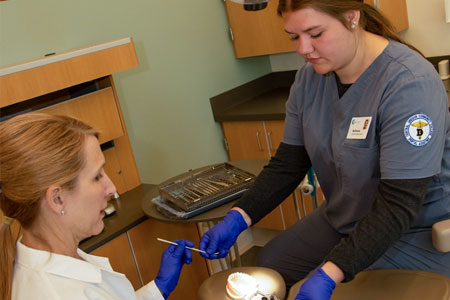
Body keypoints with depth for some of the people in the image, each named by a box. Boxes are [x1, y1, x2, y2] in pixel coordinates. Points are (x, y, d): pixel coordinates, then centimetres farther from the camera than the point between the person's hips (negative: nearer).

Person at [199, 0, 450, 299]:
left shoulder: (410, 83, -27)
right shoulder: (310, 77, -4)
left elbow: (398, 205, -29)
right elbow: (287, 165, -1)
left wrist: (329, 275, -38)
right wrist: (238, 218, -15)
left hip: (415, 232, -6)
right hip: (343, 218, 7)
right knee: (269, 264, 5)